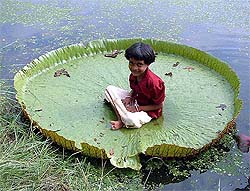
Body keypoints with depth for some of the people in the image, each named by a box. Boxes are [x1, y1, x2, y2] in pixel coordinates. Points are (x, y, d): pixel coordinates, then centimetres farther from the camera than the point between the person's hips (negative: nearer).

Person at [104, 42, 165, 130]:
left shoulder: (154, 82, -30)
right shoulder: (133, 75, -9)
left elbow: (159, 105, -19)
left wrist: (137, 108, -20)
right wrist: (129, 97, -9)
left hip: (148, 110, -8)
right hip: (135, 101, 8)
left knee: (131, 121, -40)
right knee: (110, 89, -5)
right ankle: (121, 119, -14)